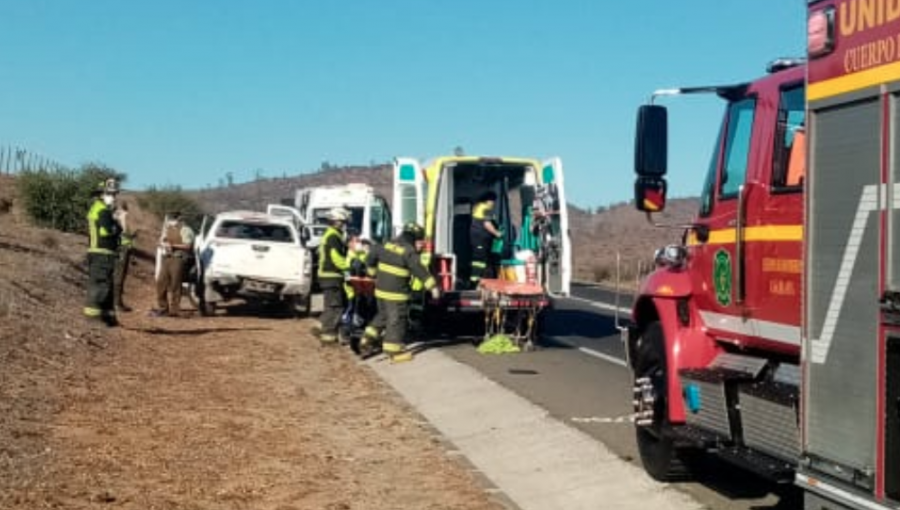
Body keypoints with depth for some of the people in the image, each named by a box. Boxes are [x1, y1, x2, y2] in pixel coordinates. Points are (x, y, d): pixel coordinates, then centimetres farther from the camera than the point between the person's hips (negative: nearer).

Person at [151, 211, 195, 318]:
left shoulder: (185, 230, -5)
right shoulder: (168, 229, 18)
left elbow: (187, 245, -13)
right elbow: (161, 241, 18)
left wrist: (173, 245, -19)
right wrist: (164, 244, -5)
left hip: (178, 258, -8)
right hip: (166, 258, 8)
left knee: (175, 285, -8)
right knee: (161, 282, 6)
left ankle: (174, 310, -3)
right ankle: (163, 308, 15)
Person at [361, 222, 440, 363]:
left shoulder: (388, 245, 8)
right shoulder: (409, 252, -15)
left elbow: (371, 257, 16)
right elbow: (420, 270, -23)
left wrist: (373, 271, 31)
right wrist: (432, 286, -26)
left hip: (381, 288, 8)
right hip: (396, 293, -7)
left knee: (383, 314, 25)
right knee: (397, 320, 0)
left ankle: (370, 336, 29)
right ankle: (394, 350, 3)